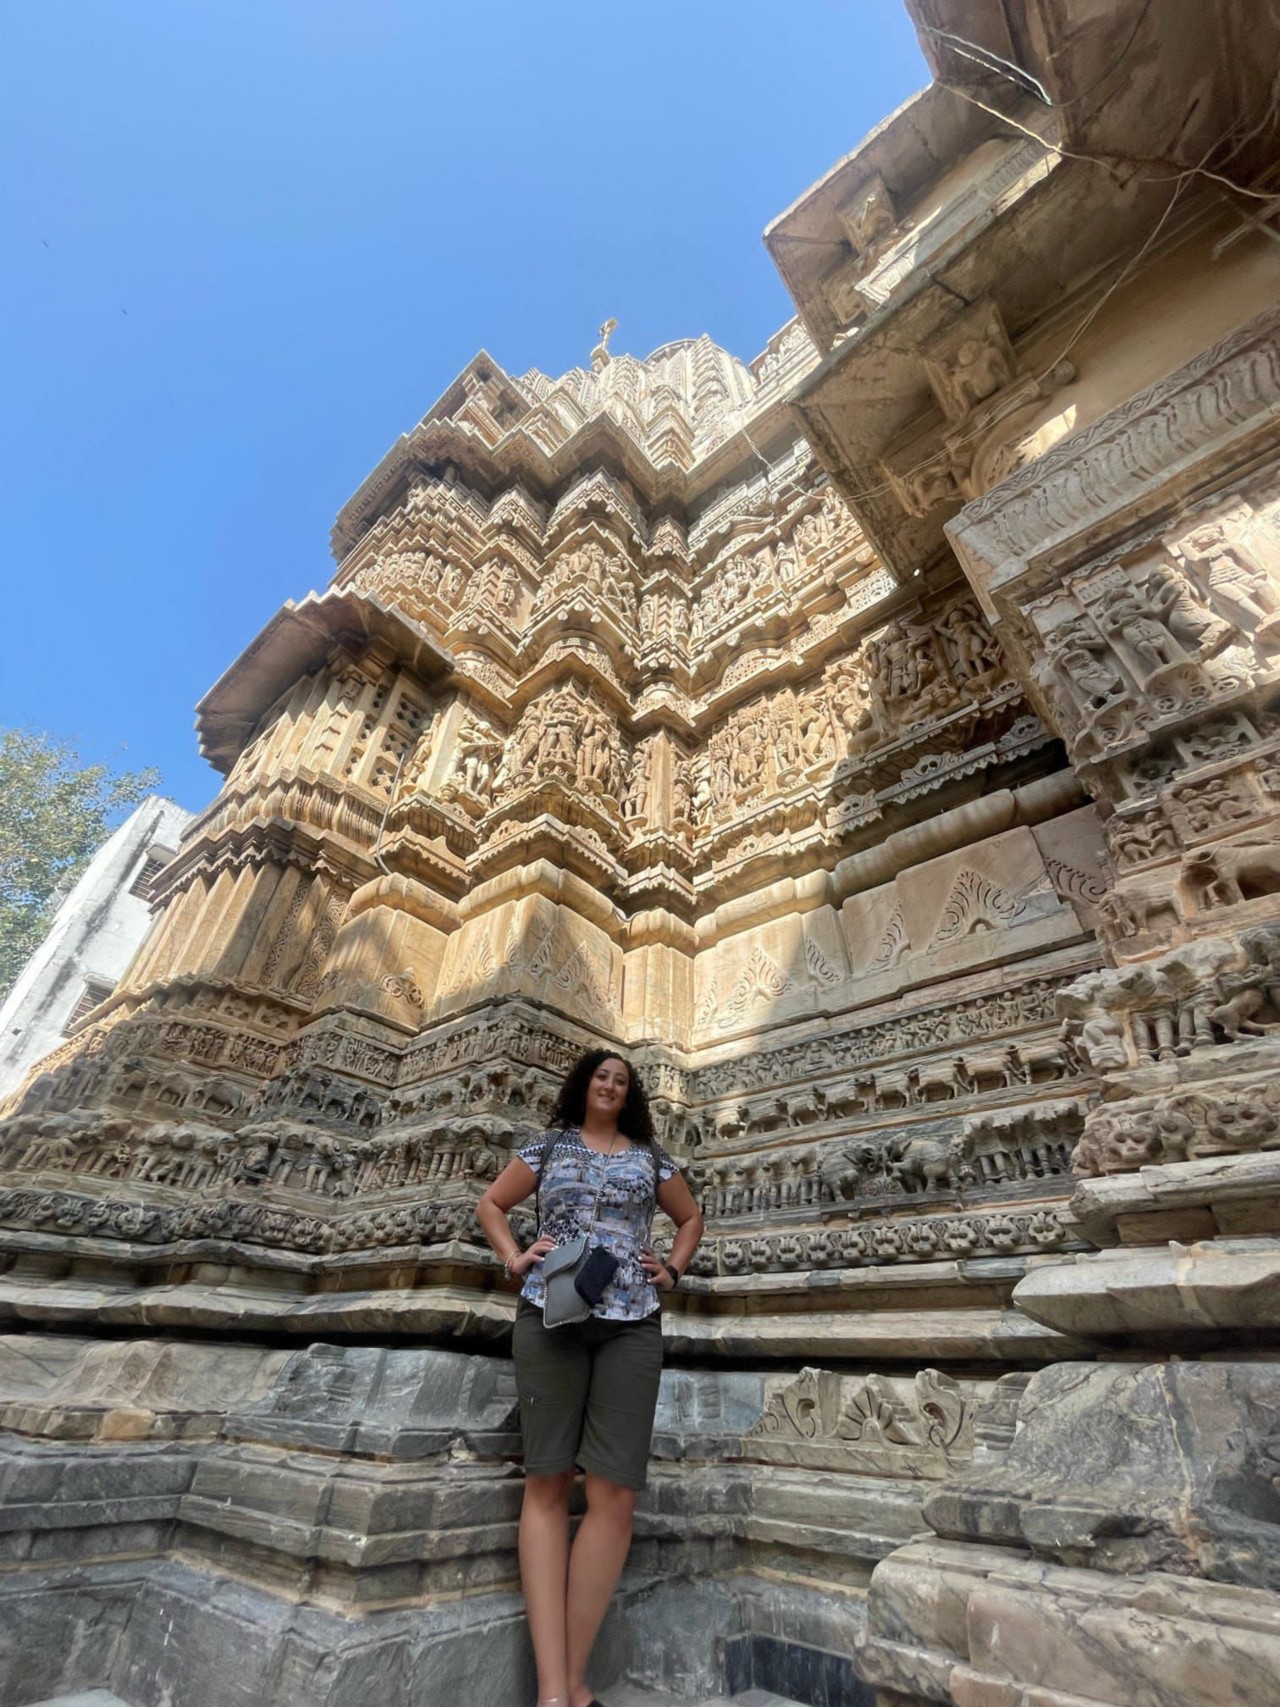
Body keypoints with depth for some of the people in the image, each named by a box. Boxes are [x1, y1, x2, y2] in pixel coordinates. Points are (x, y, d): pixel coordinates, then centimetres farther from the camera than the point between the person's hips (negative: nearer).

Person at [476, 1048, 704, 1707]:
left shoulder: (651, 1156, 13)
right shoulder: (549, 1146, 9)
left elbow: (690, 1216, 24)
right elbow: (491, 1204, 17)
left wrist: (674, 1269, 9)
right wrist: (514, 1258, 2)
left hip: (632, 1323, 1)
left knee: (615, 1491, -5)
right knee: (546, 1481, -2)